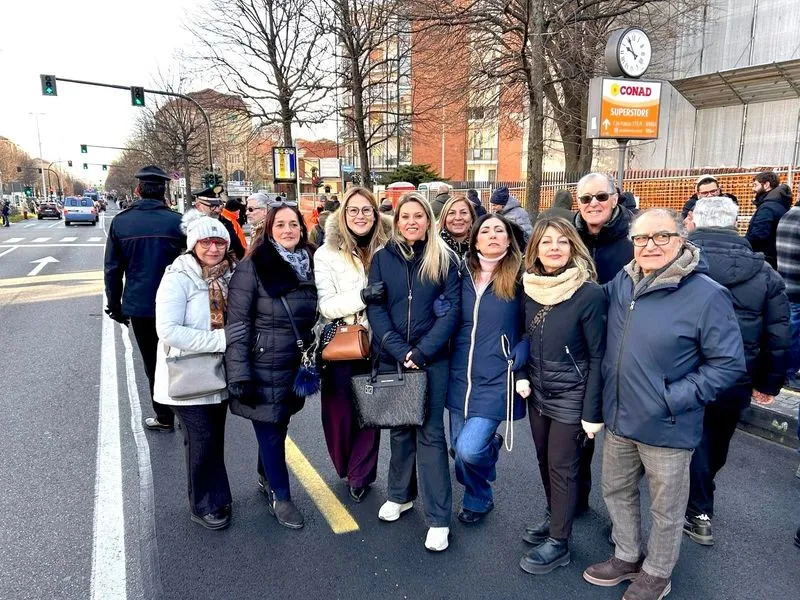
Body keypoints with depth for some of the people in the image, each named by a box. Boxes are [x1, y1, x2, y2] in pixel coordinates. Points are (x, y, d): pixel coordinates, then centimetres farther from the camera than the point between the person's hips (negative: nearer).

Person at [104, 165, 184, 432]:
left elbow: (113, 269, 0)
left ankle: (165, 417, 20)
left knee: (153, 362, 13)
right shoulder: (177, 221, -10)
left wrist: (115, 305, 11)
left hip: (138, 305, 1)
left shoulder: (120, 222, -4)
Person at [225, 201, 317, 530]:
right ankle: (280, 496, 22)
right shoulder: (252, 267, -13)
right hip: (264, 367, -5)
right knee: (270, 431, 5)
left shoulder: (309, 265, 5)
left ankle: (268, 479, 41)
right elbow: (237, 324, -14)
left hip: (296, 365, 5)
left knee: (279, 426, 18)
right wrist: (239, 375, -18)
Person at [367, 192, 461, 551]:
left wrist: (421, 352, -15)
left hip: (432, 359, -2)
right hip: (392, 357, 2)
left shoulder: (444, 259, -1)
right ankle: (400, 495, 34)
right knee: (399, 427, 15)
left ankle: (439, 518, 9)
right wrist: (401, 351, -14)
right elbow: (375, 309, -3)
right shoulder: (382, 258, 3)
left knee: (430, 432, 0)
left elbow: (452, 309, -6)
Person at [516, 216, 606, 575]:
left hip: (571, 397, -5)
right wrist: (522, 375, -1)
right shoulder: (531, 288, -2)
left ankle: (559, 543, 21)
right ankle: (555, 519, 38)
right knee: (545, 461, 17)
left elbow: (598, 356, -15)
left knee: (562, 466, 5)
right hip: (538, 393, 6)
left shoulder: (589, 293, -18)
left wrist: (593, 412, -14)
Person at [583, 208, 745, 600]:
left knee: (665, 509, 16)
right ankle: (628, 557, 46)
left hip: (667, 428, -5)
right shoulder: (621, 283, -1)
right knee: (616, 492, 22)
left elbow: (728, 364, -15)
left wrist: (673, 399, -20)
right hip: (619, 419, 6)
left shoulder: (707, 295, -19)